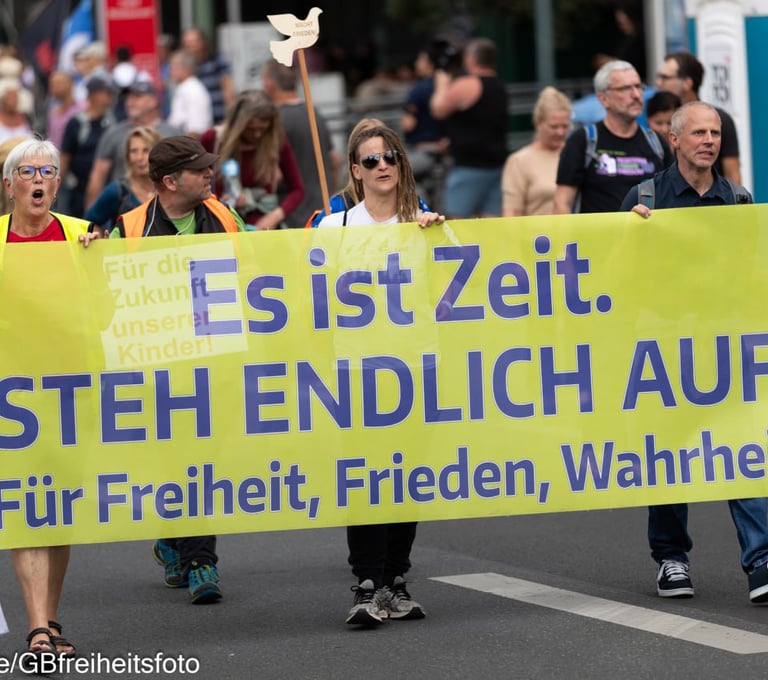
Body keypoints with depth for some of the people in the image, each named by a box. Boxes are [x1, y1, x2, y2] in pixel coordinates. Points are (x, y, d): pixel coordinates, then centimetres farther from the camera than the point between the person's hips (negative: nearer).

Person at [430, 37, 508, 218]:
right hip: (498, 162, 8)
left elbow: (438, 110, -4)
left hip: (470, 166, -8)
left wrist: (442, 86, 13)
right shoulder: (500, 87, 13)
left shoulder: (465, 86, -15)